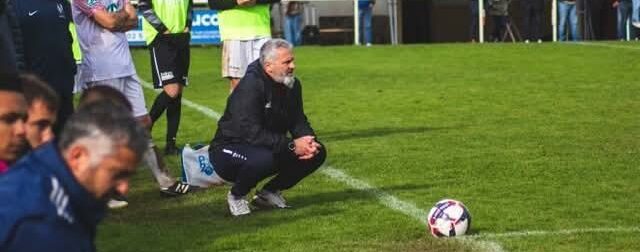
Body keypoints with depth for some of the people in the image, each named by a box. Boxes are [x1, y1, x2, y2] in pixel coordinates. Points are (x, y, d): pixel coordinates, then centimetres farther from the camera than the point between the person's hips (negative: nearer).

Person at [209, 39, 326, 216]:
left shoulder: (292, 85, 1)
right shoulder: (250, 87, -25)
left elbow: (298, 121, 5)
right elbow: (252, 133, -32)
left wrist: (309, 141, -19)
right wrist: (291, 145, -34)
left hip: (271, 147, 8)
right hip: (229, 151, -8)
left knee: (317, 153, -6)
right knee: (263, 159, -40)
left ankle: (270, 192, 9)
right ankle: (237, 195, -8)